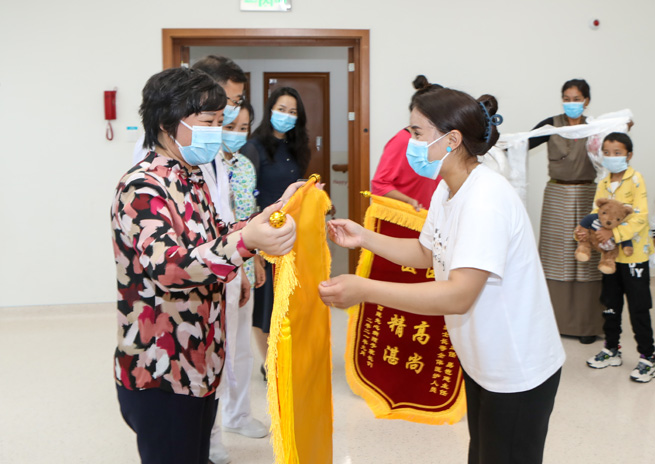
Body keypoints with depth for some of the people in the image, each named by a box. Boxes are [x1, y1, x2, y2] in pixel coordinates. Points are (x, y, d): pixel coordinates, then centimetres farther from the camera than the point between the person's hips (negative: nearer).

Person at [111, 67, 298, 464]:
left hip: (202, 361, 9)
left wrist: (271, 214, 8)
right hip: (160, 374, -9)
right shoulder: (142, 187, -19)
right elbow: (167, 267, -32)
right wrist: (245, 242, -45)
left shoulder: (193, 179, 10)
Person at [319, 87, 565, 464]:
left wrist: (364, 289, -40)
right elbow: (427, 253, 14)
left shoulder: (486, 198, -29)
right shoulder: (447, 190, 2)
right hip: (481, 359, 9)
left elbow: (459, 295, -36)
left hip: (518, 372, -9)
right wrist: (364, 237, 3)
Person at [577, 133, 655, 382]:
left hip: (634, 254, -7)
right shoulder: (603, 184, 8)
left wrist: (614, 233, -30)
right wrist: (586, 229, -15)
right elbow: (597, 213, 5)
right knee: (610, 305, 17)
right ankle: (611, 350, 31)